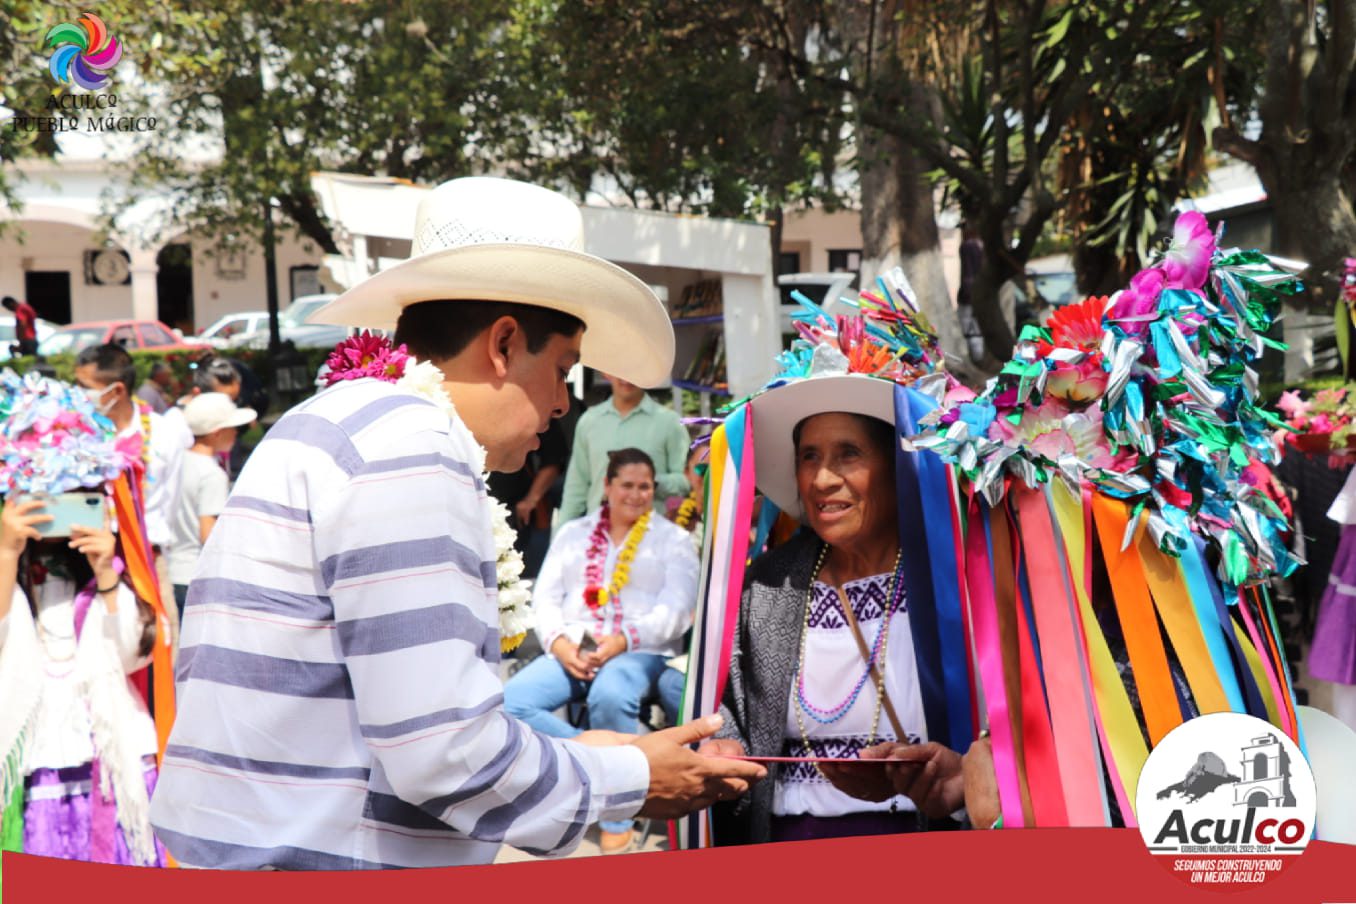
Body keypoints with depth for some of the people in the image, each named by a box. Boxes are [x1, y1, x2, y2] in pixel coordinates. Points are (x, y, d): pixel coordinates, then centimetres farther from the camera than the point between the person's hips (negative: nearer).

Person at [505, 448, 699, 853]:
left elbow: (676, 609, -3)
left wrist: (622, 641, -19)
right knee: (511, 700, -26)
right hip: (571, 653, 3)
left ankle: (618, 822, -21)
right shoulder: (573, 534, 20)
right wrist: (559, 642, -10)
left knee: (610, 696, -39)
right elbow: (545, 596, 12)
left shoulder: (673, 539, 10)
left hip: (640, 652, -3)